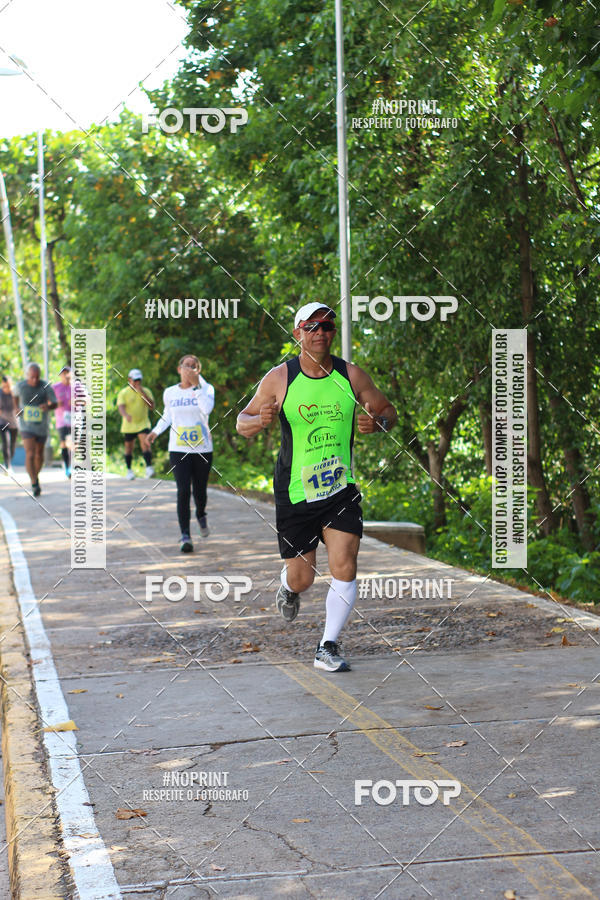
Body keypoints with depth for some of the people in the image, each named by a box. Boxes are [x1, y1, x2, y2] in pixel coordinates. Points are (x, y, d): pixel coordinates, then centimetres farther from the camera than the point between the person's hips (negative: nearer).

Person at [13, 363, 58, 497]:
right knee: (30, 454, -18)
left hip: (41, 426, 1)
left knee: (39, 454, 17)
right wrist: (16, 408, 2)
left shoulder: (46, 386, -12)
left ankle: (36, 475, 43)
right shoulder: (20, 385, -8)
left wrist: (48, 406, -33)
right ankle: (35, 484, -20)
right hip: (26, 426, -1)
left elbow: (55, 404, -11)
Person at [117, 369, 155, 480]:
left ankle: (148, 467, -24)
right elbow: (120, 406, -16)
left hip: (143, 424, 0)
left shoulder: (146, 391, 5)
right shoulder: (124, 393, -2)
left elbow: (152, 406, -5)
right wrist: (126, 415, -38)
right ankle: (129, 470, 23)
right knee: (129, 448, 8)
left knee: (145, 444, -20)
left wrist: (142, 393, -15)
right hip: (128, 425, 0)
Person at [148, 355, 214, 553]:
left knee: (199, 491, 8)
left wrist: (196, 383, -22)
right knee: (183, 491, -12)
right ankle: (185, 536, -11)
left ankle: (201, 515, 43)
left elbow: (207, 408, -22)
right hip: (178, 450, 0)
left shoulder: (206, 388, -1)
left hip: (203, 449, 0)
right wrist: (156, 431, 13)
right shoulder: (170, 393, 6)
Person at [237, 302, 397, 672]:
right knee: (301, 577, 6)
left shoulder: (351, 375, -1)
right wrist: (259, 421, -22)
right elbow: (243, 422, 2)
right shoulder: (280, 378, -5)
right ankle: (289, 589, 44)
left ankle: (328, 647, 1)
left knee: (345, 569, -12)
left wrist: (377, 423, -12)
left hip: (342, 489, 1)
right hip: (295, 492, -1)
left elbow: (389, 412, 11)